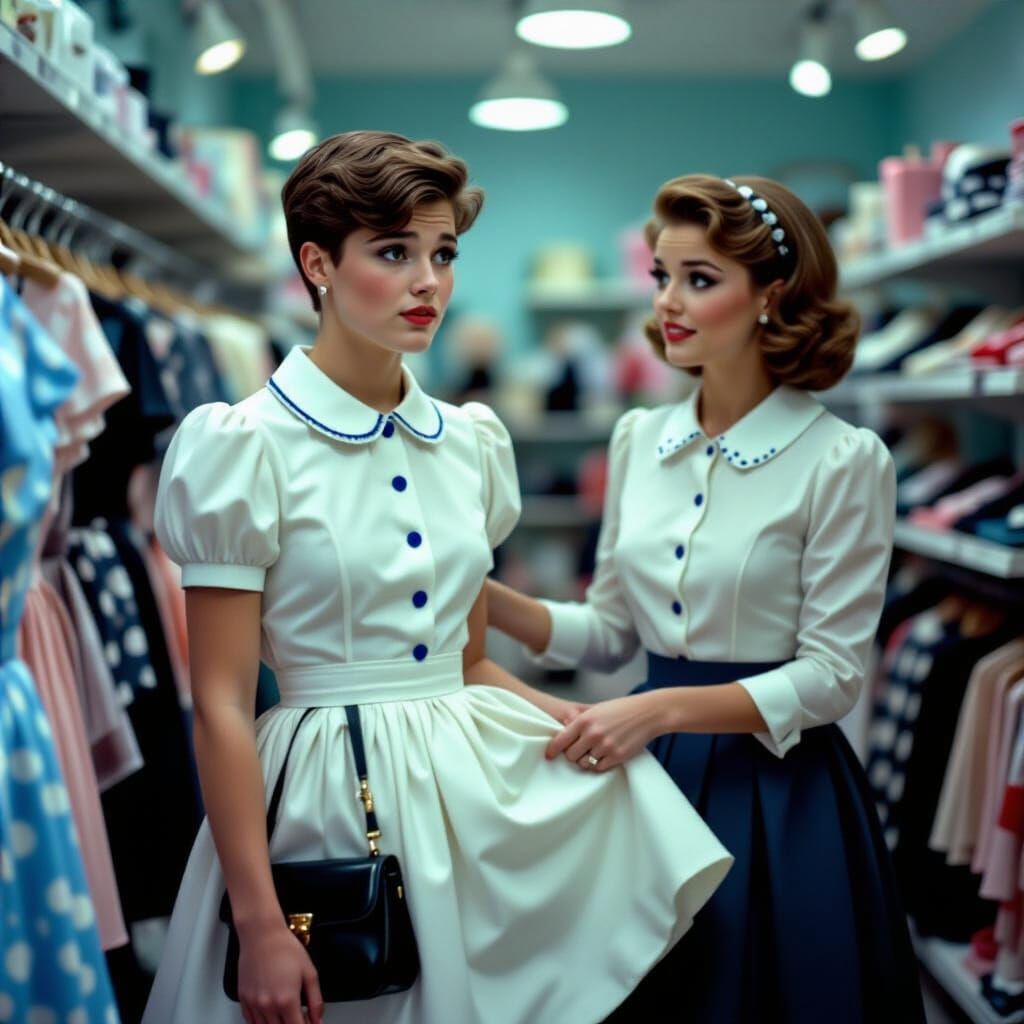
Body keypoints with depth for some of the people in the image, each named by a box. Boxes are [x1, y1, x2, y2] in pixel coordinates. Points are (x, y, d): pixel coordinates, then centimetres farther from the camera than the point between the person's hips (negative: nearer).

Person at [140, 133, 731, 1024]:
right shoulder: (248, 446, -11)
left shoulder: (472, 443, 6)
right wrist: (260, 925, -14)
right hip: (332, 797, -5)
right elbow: (222, 704, -12)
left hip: (480, 786, 5)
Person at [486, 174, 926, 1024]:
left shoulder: (844, 460, -12)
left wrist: (662, 709, -22)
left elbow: (831, 674, -12)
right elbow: (611, 632, 9)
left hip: (776, 788, -4)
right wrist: (484, 595, -5)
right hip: (649, 775, 5)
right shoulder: (638, 439, 4)